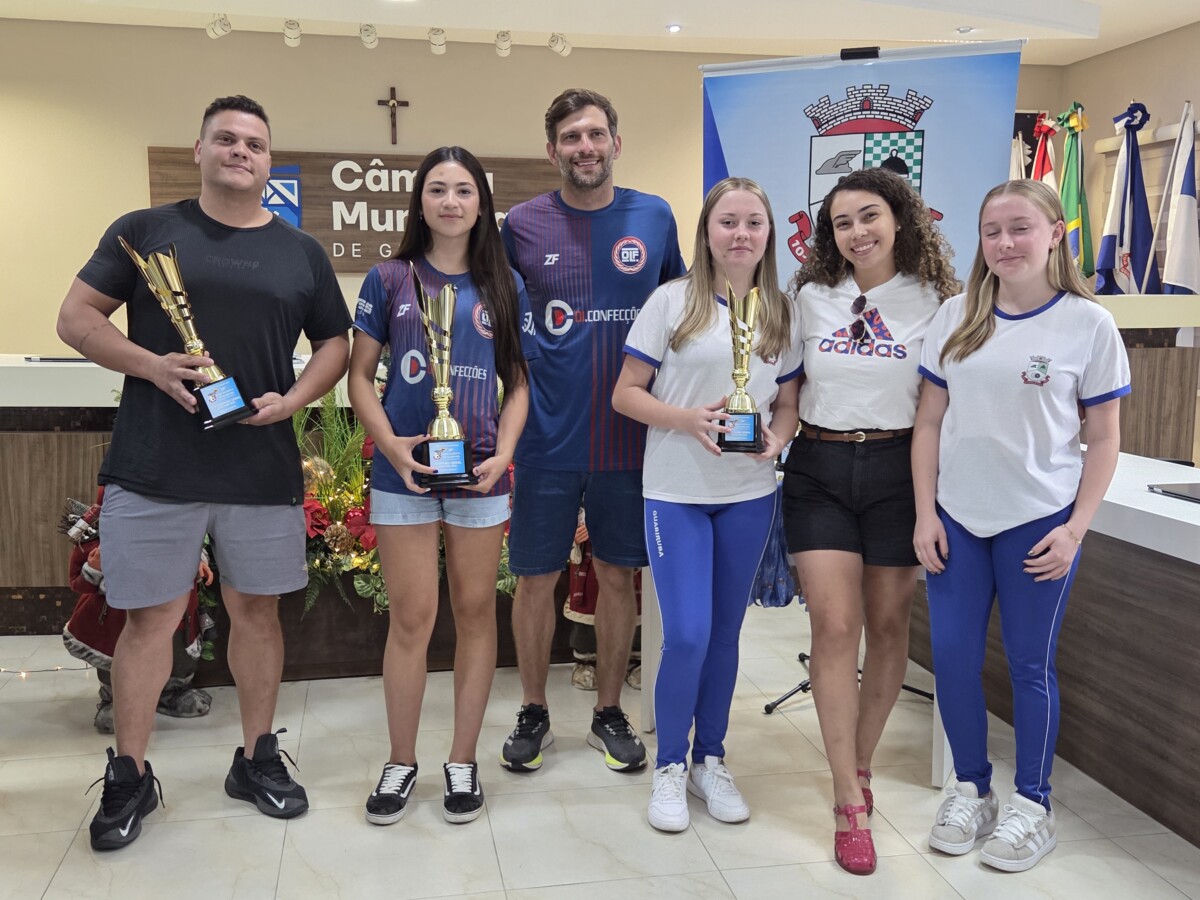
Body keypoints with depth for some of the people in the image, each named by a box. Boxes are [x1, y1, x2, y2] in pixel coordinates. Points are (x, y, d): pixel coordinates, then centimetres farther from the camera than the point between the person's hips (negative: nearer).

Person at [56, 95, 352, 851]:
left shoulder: (301, 251, 10)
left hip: (264, 469, 2)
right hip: (153, 468, -2)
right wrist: (150, 364, -14)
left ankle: (258, 759, 27)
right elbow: (76, 318, 3)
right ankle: (130, 776, 21)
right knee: (150, 617, 4)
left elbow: (336, 344, 12)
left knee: (257, 610, 10)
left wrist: (293, 398, -6)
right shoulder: (144, 231, 5)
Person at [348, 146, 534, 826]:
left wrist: (503, 454, -6)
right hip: (404, 470, -1)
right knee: (411, 618, 2)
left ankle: (464, 761, 21)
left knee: (475, 612, 7)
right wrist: (390, 446, -10)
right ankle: (401, 762, 20)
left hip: (481, 470, 1)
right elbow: (360, 376, 5)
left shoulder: (505, 286, 8)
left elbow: (519, 383, 9)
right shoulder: (389, 280, 5)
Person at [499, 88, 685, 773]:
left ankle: (610, 714, 29)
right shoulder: (523, 225, -1)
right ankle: (534, 715, 28)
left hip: (630, 437, 1)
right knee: (537, 580, 7)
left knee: (619, 577, 11)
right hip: (549, 436, -1)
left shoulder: (655, 217, 2)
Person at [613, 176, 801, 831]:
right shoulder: (673, 301, -5)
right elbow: (625, 394, -5)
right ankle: (669, 768, 16)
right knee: (687, 636, -6)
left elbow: (789, 402, 11)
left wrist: (776, 439, -11)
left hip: (750, 493, 4)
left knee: (725, 632, 12)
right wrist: (688, 420, -21)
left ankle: (710, 761, 29)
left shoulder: (782, 311, 6)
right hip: (676, 491, -3)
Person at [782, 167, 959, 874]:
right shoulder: (810, 297, 5)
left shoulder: (933, 300, 0)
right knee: (835, 627, -6)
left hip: (898, 470, 0)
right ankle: (851, 804, 3)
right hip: (819, 471, 1)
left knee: (888, 624, 8)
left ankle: (860, 765, 29)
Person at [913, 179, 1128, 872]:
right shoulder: (957, 318, 3)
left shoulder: (1089, 323, -4)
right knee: (952, 658, 7)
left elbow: (1105, 440, -1)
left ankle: (1033, 805, 25)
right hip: (956, 519, 3)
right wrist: (925, 514, 0)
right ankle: (972, 789, 27)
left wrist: (1074, 530, -8)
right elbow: (930, 423, 6)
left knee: (1031, 664, 7)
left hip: (1039, 522, -3)